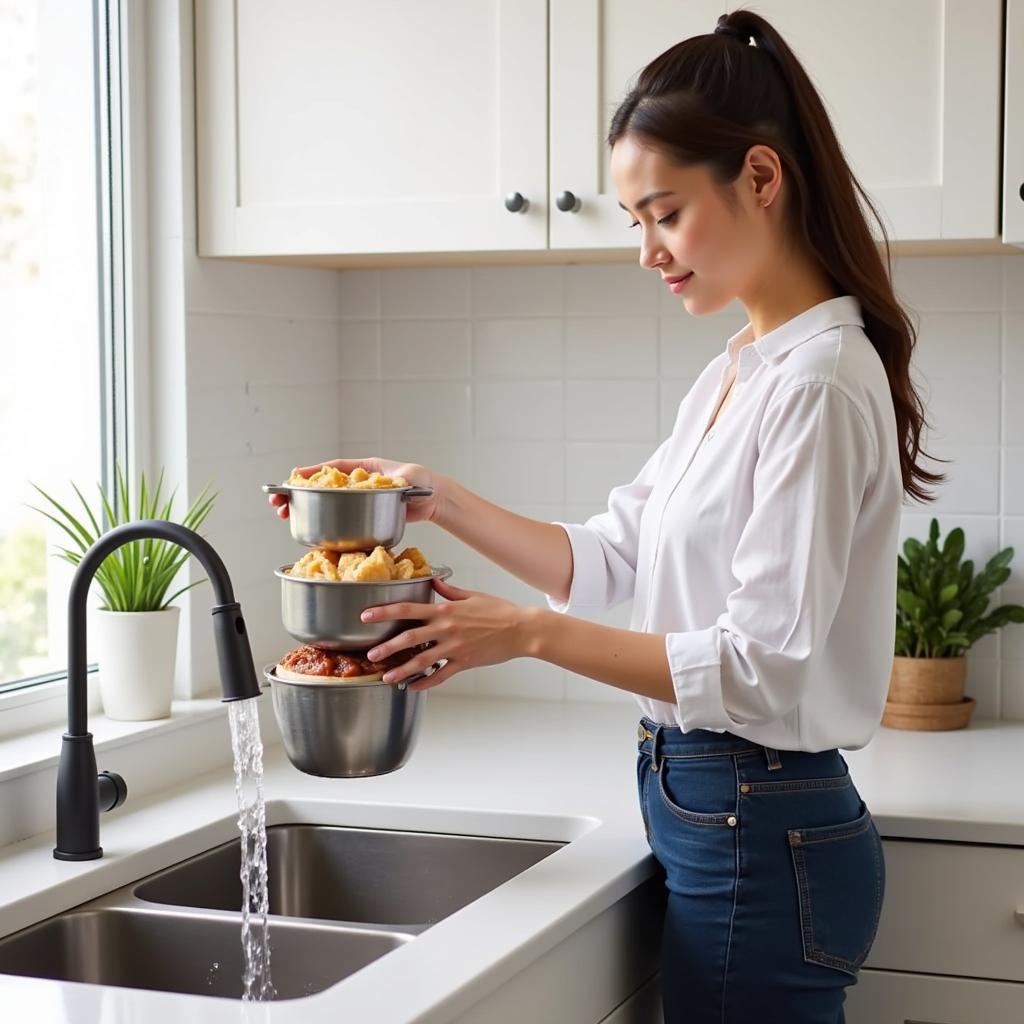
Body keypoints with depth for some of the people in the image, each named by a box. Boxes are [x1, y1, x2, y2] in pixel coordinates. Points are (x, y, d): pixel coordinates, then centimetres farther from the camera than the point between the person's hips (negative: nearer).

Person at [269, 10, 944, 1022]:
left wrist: (527, 634, -20)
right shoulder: (736, 371, 11)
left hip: (759, 840, -9)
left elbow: (762, 666, -21)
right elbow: (608, 557, 13)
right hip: (712, 815, 9)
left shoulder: (819, 382, -18)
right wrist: (440, 501, 4)